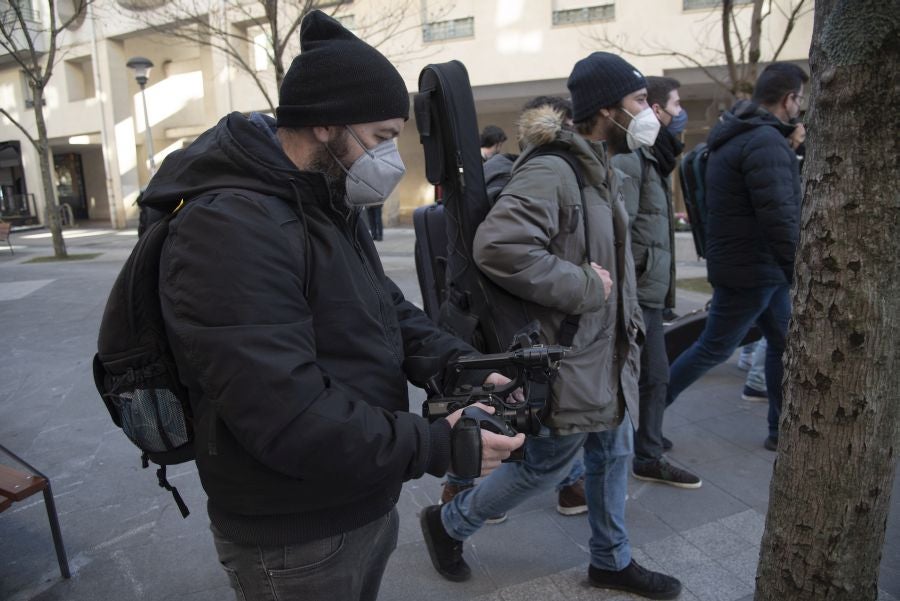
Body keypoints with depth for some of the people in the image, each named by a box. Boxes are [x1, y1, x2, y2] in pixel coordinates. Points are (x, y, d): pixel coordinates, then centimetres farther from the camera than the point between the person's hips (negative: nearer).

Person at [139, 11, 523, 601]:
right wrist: (439, 446, -26)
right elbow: (286, 416, -32)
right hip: (295, 539, -8)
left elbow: (389, 308, 7)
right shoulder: (229, 229, -27)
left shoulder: (332, 206, 6)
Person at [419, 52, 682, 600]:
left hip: (607, 350, 10)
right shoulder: (551, 170, -22)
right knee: (547, 463, 7)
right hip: (567, 353, -9)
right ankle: (448, 523, 29)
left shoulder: (601, 170, 11)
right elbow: (499, 246, -36)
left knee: (614, 454, 19)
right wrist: (583, 288, -26)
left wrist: (630, 321, 14)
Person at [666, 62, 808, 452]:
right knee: (713, 349, 1)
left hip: (761, 265, 10)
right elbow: (780, 216, -26)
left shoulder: (738, 135, 14)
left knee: (783, 344, 14)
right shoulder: (765, 141, -20)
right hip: (749, 268, -10)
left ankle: (782, 431, 25)